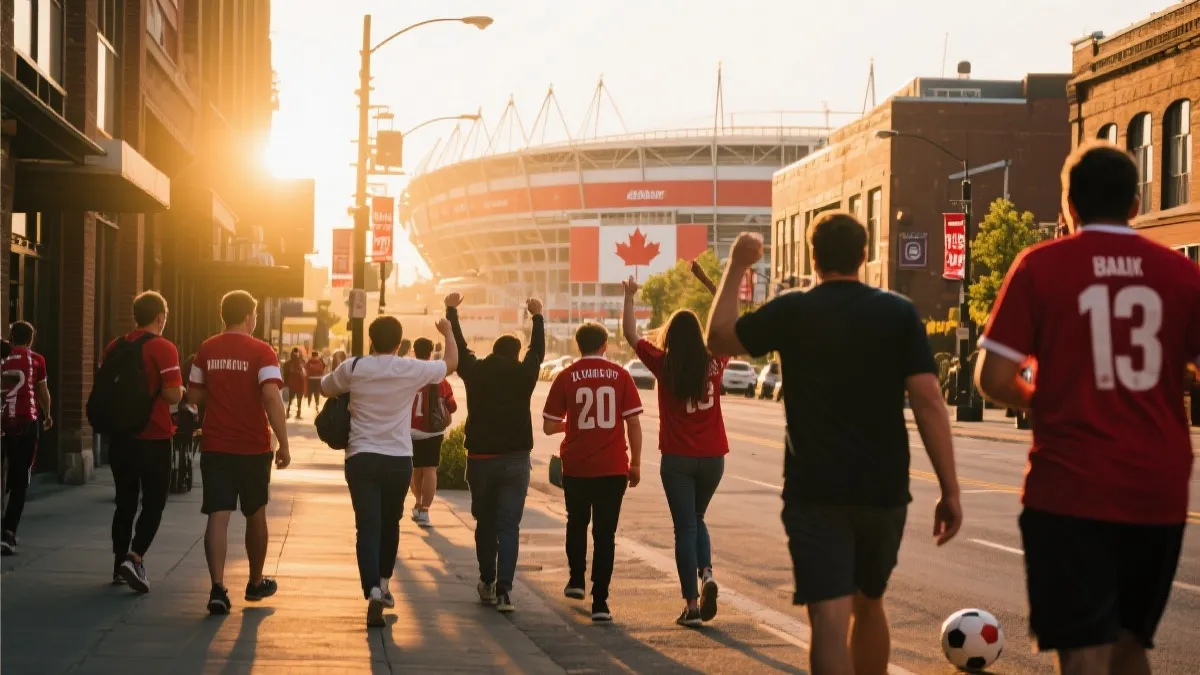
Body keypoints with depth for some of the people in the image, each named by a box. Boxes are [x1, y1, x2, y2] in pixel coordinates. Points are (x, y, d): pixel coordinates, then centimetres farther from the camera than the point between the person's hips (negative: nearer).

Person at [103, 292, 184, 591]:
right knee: (154, 504, 2)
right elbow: (173, 395, -19)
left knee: (125, 502, 15)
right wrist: (181, 392, 2)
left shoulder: (114, 347, 6)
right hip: (153, 439, -5)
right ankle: (135, 558, -14)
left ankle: (120, 564, 19)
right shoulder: (163, 348, -13)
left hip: (120, 437, 5)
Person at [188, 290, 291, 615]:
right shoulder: (261, 351, -8)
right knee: (255, 514, 16)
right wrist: (284, 444, -15)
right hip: (253, 447, -2)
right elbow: (271, 398, -19)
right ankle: (256, 583, 30)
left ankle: (218, 588, -17)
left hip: (215, 446, 2)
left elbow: (194, 396, 10)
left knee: (218, 517, -3)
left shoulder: (207, 350, 4)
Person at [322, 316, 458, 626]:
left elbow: (325, 388, 15)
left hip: (361, 458, -1)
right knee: (390, 524, 20)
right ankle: (383, 585, 32)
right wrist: (448, 332, 29)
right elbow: (452, 363, 13)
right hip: (399, 460, 1)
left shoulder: (354, 368, -4)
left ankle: (373, 590, -25)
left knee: (368, 526, -6)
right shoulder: (412, 370, -4)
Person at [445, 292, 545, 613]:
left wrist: (452, 310, 29)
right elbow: (538, 349, 16)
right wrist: (537, 316, 32)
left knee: (485, 523, 16)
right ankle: (504, 590, -14)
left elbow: (458, 346, 14)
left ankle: (487, 583, 22)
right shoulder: (524, 374, -2)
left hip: (480, 459, 1)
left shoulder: (475, 371, -1)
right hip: (515, 460, -1)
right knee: (509, 526, -3)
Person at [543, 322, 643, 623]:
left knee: (577, 524, 24)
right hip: (613, 467, -1)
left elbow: (549, 426, -2)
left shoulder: (566, 377, -3)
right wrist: (635, 463, 5)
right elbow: (633, 422, -4)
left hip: (576, 466, 1)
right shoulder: (620, 376, -2)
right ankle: (600, 601, -4)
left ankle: (576, 580, 34)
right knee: (605, 533, 2)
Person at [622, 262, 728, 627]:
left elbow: (631, 334, 2)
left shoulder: (663, 365, -8)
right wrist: (708, 282, 14)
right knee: (696, 520, 22)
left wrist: (629, 296, 12)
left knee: (685, 528, 4)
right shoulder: (714, 363, -2)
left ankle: (692, 604, 0)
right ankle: (706, 573, -4)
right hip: (712, 456, 2)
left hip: (677, 459, -2)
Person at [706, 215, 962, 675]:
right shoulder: (899, 313, 0)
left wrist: (736, 266, 23)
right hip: (884, 491, 3)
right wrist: (950, 490, -5)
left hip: (814, 493, -2)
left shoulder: (792, 312, -2)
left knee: (829, 620, -8)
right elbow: (928, 400, -8)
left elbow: (719, 339, 13)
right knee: (869, 605, 23)